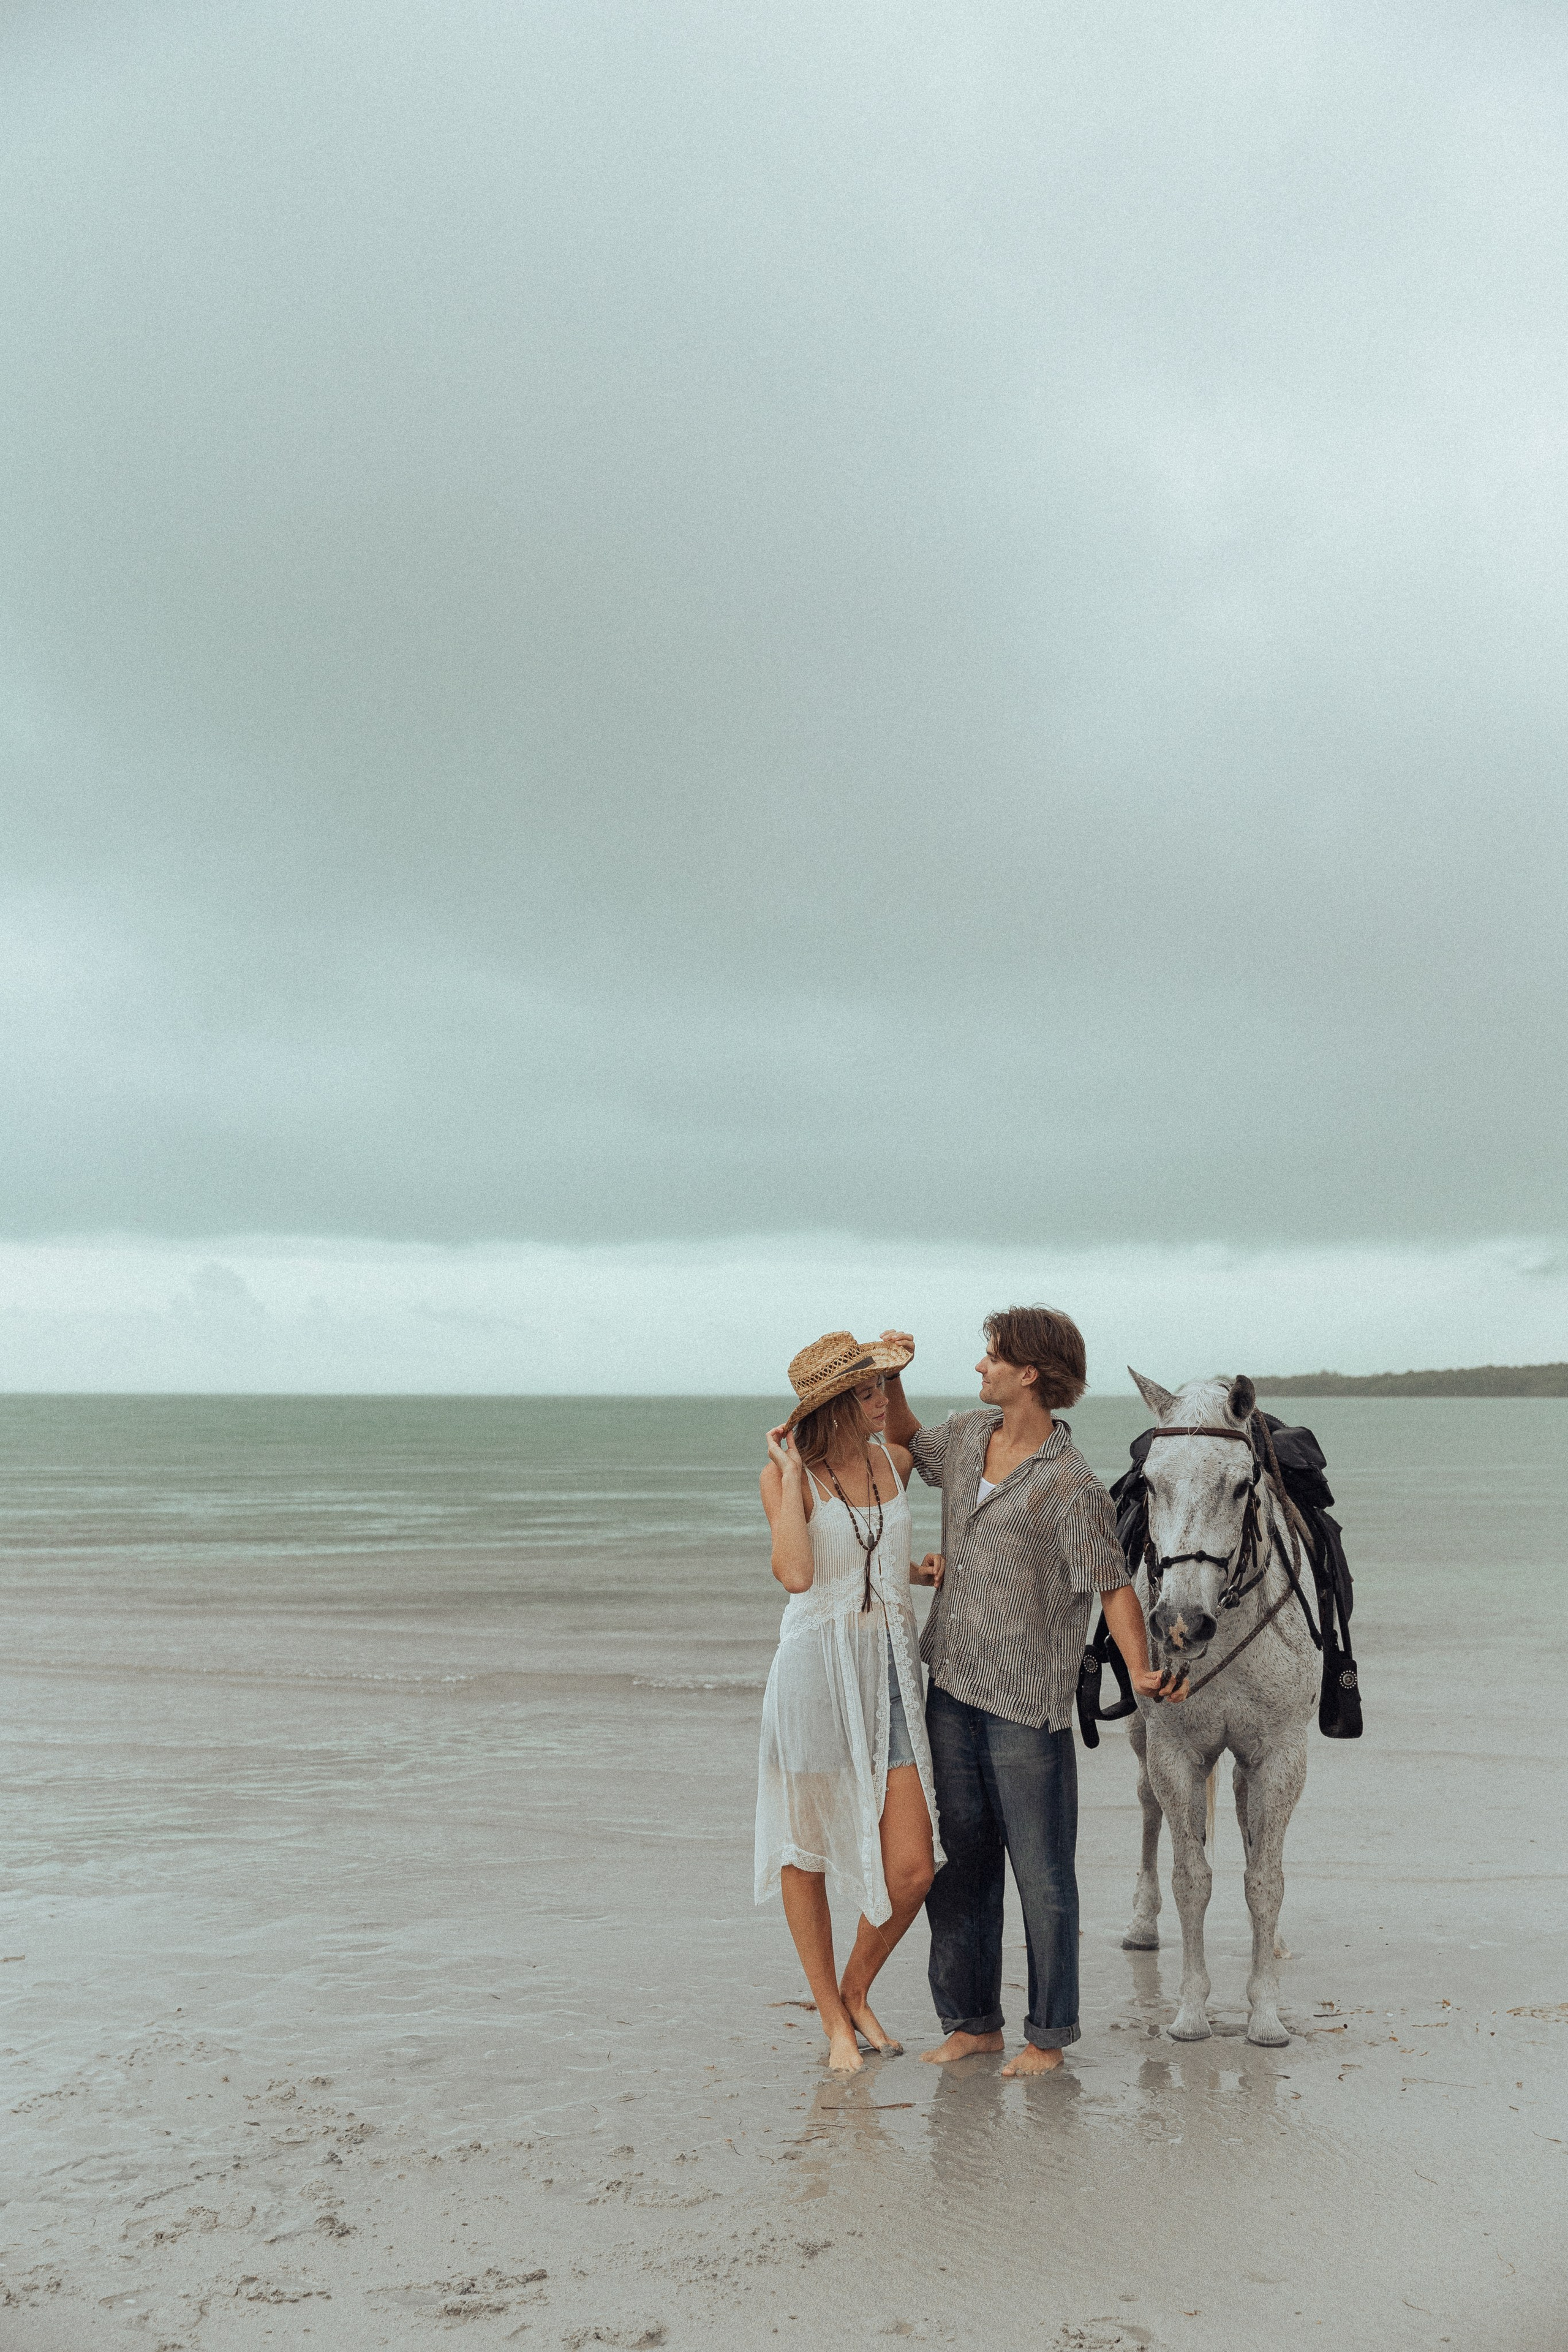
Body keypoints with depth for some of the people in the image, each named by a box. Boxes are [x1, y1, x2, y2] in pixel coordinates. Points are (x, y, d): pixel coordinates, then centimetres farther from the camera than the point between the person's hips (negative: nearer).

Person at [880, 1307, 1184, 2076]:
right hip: (950, 1690, 7)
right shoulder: (968, 1435, 6)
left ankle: (1049, 2033, 16)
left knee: (1041, 1871, 3)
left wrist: (1139, 1670, -26)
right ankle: (972, 2019, 26)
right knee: (963, 1859, 15)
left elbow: (1113, 1583, -15)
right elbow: (907, 1444, 26)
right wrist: (891, 1379, 11)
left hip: (1026, 1704, -7)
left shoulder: (1071, 1486, -15)